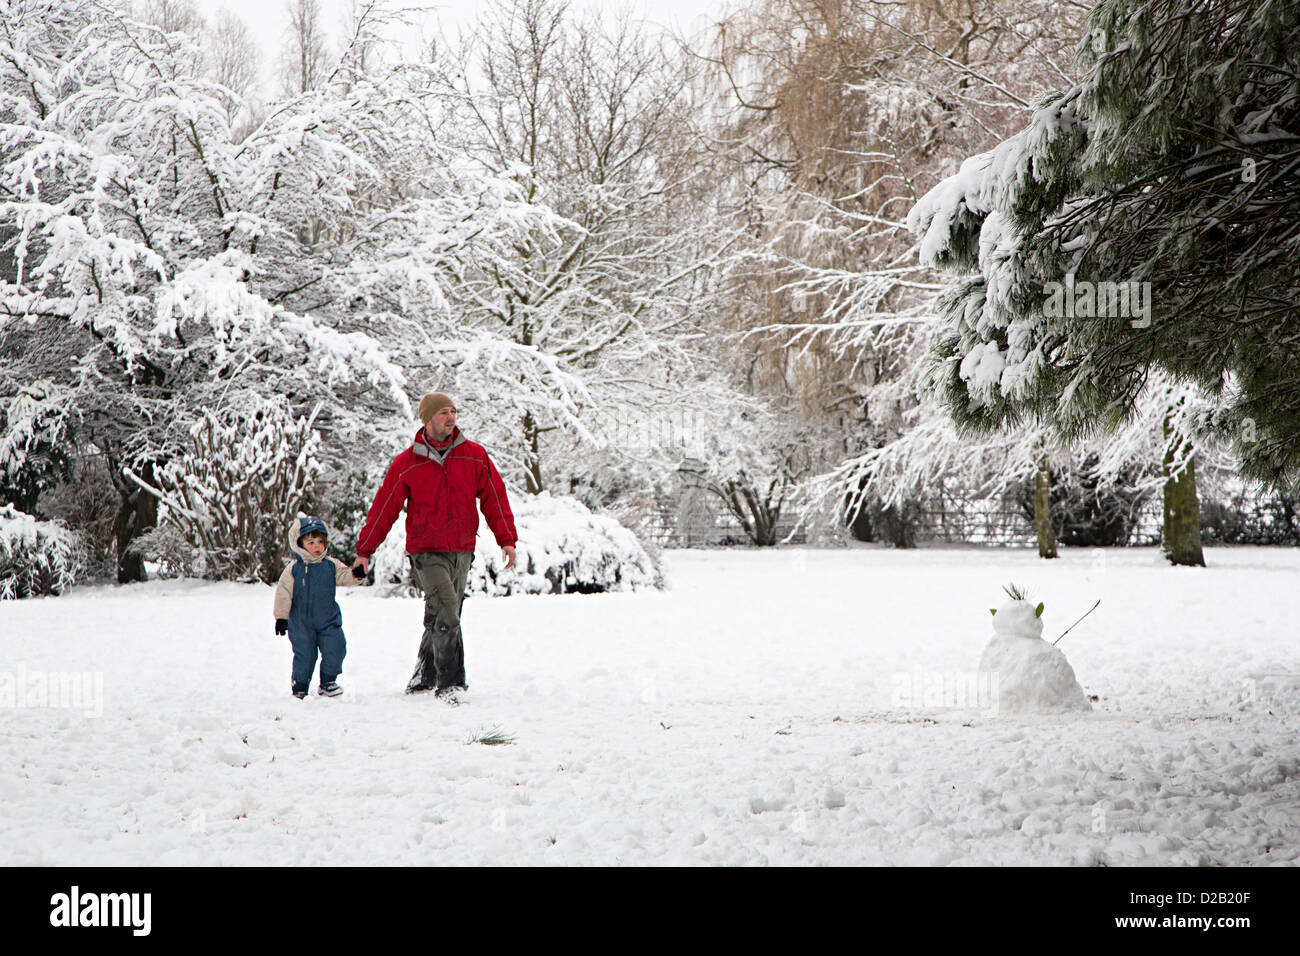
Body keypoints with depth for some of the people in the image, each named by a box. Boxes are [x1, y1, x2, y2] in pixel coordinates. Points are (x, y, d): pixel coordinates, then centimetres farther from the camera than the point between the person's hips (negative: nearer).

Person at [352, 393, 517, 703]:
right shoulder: (406, 464, -3)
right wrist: (364, 551, 4)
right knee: (446, 612, -18)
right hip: (426, 552, -3)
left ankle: (424, 677, 29)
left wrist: (507, 539, 0)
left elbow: (494, 498, 8)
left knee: (438, 619, 10)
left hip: (462, 551, 3)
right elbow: (384, 508, 2)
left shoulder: (474, 456, 4)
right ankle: (449, 684, -14)